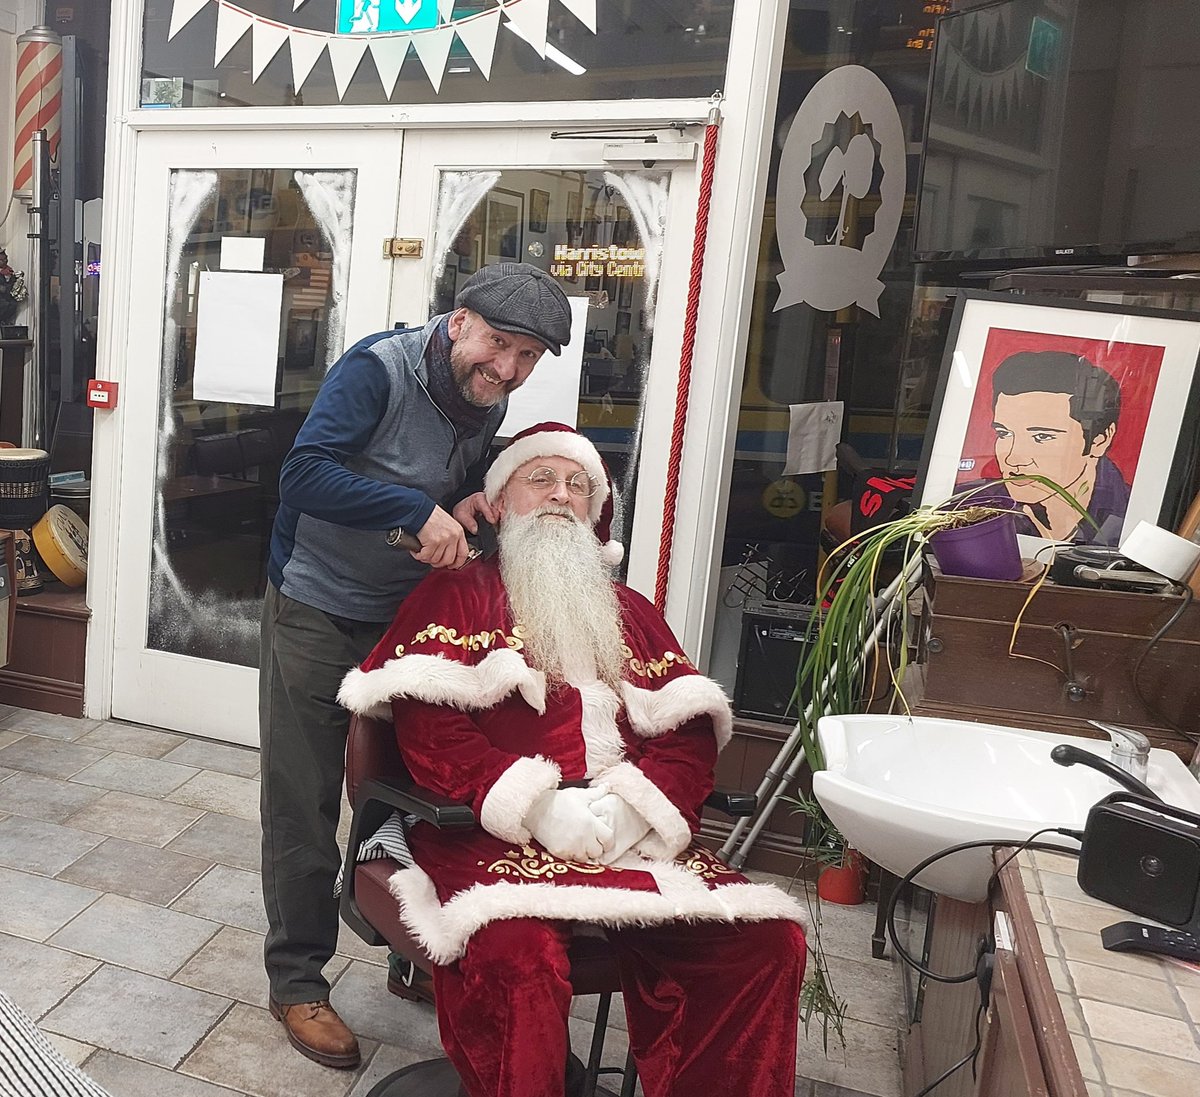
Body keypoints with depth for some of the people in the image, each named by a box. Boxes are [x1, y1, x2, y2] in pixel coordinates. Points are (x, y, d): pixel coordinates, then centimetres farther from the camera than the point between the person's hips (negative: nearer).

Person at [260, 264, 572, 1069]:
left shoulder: (489, 405, 1)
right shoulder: (378, 369, -21)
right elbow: (306, 473, -32)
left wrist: (467, 504, -11)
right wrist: (421, 510, -38)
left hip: (406, 613, 6)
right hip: (316, 610, -6)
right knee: (303, 802, 3)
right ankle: (297, 979, 21)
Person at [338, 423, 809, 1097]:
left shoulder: (632, 612, 24)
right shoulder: (456, 595, 12)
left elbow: (689, 735, 12)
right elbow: (429, 728, -3)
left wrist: (625, 808, -9)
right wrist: (537, 807, -16)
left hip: (632, 834, 4)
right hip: (494, 832, -3)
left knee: (771, 941, -16)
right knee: (520, 958, -34)